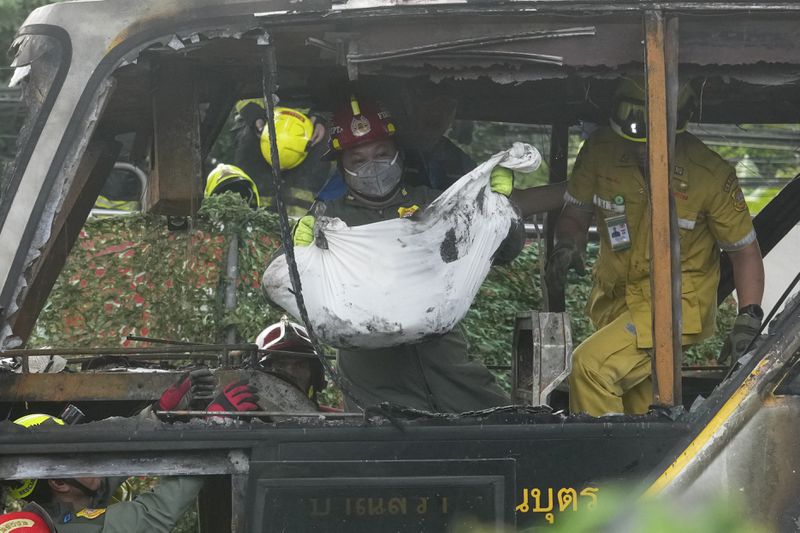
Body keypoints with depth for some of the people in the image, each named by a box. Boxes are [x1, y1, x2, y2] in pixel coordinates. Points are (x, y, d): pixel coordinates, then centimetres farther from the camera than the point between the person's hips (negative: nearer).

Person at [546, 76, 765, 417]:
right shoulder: (601, 151, -11)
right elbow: (575, 213, 4)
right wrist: (567, 244, -18)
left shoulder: (711, 175, -19)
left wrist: (749, 317, -18)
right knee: (637, 413, 15)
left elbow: (744, 251, -7)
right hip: (615, 299, 5)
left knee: (590, 366, -26)